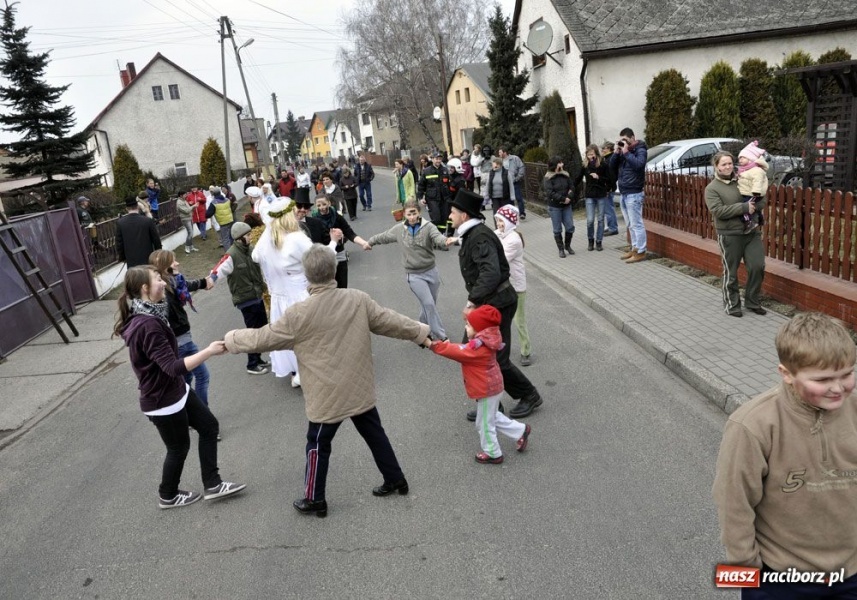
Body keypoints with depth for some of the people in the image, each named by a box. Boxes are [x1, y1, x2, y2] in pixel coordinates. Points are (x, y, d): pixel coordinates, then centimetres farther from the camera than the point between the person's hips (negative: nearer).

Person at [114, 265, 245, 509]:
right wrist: (209, 351, -36)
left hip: (175, 390, 10)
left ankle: (212, 485, 23)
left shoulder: (144, 317, 2)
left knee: (209, 426, 14)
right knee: (179, 447, 12)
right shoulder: (147, 325, -31)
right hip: (162, 400, -9)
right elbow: (174, 367, -36)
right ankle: (168, 496, 38)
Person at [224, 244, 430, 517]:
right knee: (374, 433, 22)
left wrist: (232, 339, 10)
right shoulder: (359, 299, -8)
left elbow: (264, 338, -8)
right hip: (360, 388, 4)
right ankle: (395, 479, 36)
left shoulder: (300, 313, -19)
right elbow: (390, 321, 1)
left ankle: (315, 500, 29)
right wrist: (422, 332, 16)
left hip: (328, 396, -4)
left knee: (318, 445, 15)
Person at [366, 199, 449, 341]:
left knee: (430, 304, 14)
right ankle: (440, 337, -2)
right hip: (414, 275, -1)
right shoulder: (399, 229, -4)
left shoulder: (428, 226, -12)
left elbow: (438, 237, -32)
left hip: (431, 271, 1)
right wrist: (370, 242, 28)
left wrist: (446, 241, -55)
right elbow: (383, 237, 14)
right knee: (429, 304, -9)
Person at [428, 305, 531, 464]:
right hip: (491, 387, 10)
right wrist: (446, 345, -4)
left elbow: (459, 352, -33)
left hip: (487, 391, -10)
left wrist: (437, 346, -31)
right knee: (493, 417, 28)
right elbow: (463, 349, 7)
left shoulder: (479, 347, -31)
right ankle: (521, 430, 35)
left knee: (484, 423, 9)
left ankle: (493, 454, 26)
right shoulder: (484, 341, 0)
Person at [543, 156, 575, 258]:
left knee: (570, 227, 5)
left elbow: (572, 187, 7)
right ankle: (561, 249, 16)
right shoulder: (548, 178, -11)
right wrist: (563, 198, -20)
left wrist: (569, 197, -13)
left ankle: (567, 245, 27)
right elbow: (550, 193, -19)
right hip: (554, 207, -5)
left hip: (566, 205, 5)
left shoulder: (565, 175, 5)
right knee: (557, 229, 4)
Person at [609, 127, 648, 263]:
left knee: (636, 224, -6)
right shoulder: (623, 150, 15)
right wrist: (616, 152, -2)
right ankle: (634, 248, 21)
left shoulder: (640, 150, -7)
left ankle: (640, 252, -3)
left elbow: (638, 164, -25)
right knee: (630, 225, 13)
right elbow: (612, 166, 11)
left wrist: (626, 152, -19)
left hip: (634, 194, -8)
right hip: (623, 193, 8)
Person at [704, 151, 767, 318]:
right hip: (729, 235, -4)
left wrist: (754, 207, -14)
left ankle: (752, 301, 22)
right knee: (731, 272, 5)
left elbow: (762, 200, 8)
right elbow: (718, 210, -19)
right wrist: (743, 207, -22)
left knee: (757, 267, 4)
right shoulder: (712, 188, -5)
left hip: (752, 232, 5)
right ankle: (731, 304, 19)